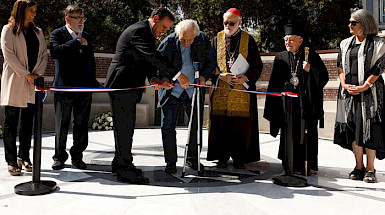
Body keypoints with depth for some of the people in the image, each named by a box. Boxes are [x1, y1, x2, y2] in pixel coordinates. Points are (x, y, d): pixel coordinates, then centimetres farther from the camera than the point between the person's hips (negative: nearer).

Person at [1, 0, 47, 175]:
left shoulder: (38, 32, 16)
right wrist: (26, 74, -13)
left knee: (28, 122, 9)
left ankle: (24, 157, 19)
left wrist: (38, 73, -4)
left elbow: (44, 55, 12)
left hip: (32, 83, 5)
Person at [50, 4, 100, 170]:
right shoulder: (57, 34, 0)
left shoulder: (87, 36, 16)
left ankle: (77, 156, 20)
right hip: (64, 87, -4)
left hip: (85, 88, 4)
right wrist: (76, 43, -16)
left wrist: (93, 82, 16)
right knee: (62, 125, 5)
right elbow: (55, 52, -21)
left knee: (82, 125, 8)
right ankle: (59, 157, 19)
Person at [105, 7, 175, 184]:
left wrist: (153, 78, -9)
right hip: (121, 85, -10)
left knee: (126, 127, 16)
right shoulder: (139, 30, -15)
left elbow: (149, 60, 12)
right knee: (124, 127, -6)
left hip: (129, 87, 10)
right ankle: (125, 170, 1)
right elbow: (152, 56, -25)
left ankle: (119, 163, 28)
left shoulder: (148, 34, 17)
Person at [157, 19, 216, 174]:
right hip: (171, 90, -2)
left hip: (194, 90, 2)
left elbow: (212, 61, 6)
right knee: (168, 126, -3)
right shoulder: (168, 42, -12)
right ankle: (171, 162, 11)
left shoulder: (203, 40, -6)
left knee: (197, 125, 9)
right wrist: (163, 77, -22)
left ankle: (192, 158, 28)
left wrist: (204, 76, -10)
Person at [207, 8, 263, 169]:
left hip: (242, 89, -1)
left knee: (241, 126, -1)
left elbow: (258, 65, 6)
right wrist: (220, 75, -9)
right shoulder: (217, 39, 11)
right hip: (221, 89, 1)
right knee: (221, 124, 0)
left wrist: (246, 77, -11)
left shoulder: (248, 40, 7)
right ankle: (222, 157, 12)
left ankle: (239, 158, 10)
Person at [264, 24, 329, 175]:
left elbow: (324, 77, 0)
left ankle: (310, 165, 13)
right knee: (289, 135, 1)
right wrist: (273, 108, 7)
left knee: (307, 133, 1)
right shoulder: (280, 58, 12)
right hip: (287, 104, 2)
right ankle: (293, 166, 11)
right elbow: (274, 84, 12)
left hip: (306, 104, -2)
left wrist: (310, 70, -18)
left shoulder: (311, 56, 4)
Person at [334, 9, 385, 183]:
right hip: (349, 92, 4)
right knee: (353, 129, 4)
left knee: (370, 129, -5)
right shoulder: (345, 44, 15)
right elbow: (340, 66, 12)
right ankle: (359, 167, 14)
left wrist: (364, 87, -15)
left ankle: (370, 169, 5)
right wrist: (345, 85, -4)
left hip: (369, 92, -4)